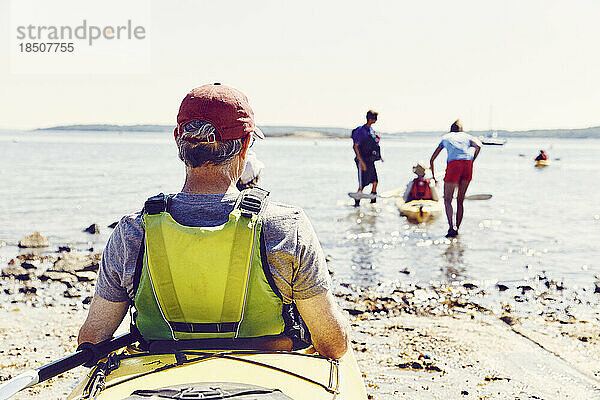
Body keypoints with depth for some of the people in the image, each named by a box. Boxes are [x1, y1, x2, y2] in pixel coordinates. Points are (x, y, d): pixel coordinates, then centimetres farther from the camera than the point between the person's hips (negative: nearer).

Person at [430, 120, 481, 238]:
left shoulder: (445, 137, 29)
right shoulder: (467, 136, 29)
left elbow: (432, 160, 30)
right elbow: (478, 146, 5)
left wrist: (433, 176, 40)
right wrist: (471, 162, 12)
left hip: (454, 163, -2)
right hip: (468, 163, 2)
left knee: (447, 200, 5)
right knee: (460, 200, 15)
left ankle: (451, 227, -14)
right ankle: (457, 228, 13)